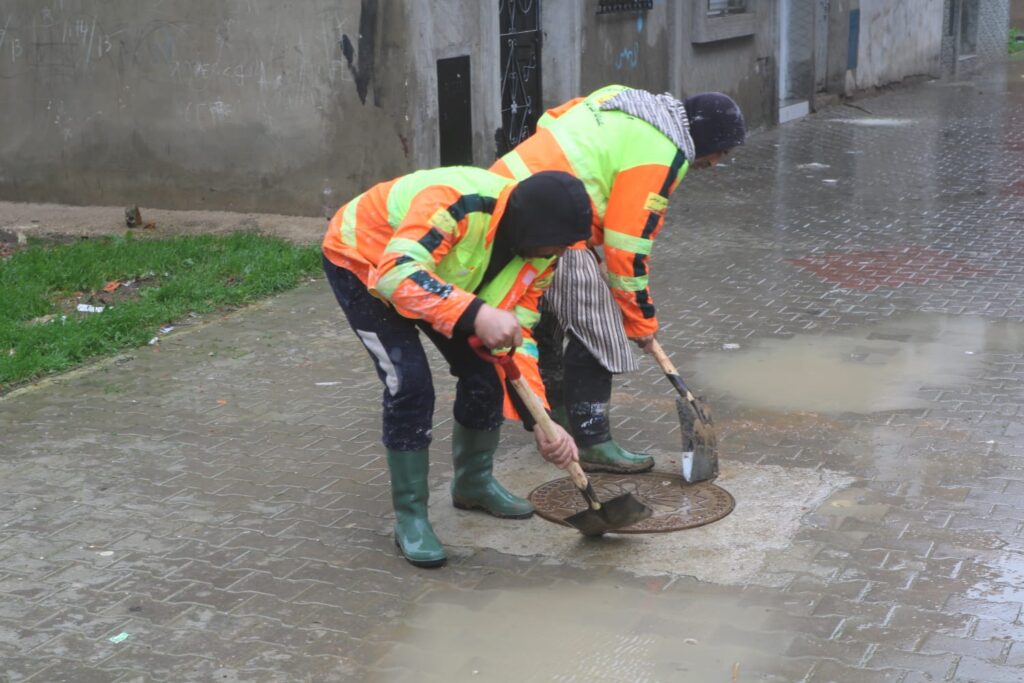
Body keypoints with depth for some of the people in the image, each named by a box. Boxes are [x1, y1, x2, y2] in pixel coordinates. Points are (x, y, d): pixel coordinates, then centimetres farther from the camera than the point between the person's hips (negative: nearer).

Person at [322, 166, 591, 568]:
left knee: (482, 372, 1)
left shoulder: (539, 251, -18)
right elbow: (397, 273, -52)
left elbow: (517, 335, -12)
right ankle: (409, 516, -3)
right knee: (410, 382, -19)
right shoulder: (457, 203, -42)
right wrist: (475, 313, -62)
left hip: (437, 271, 7)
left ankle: (474, 483, 27)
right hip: (361, 260, -7)